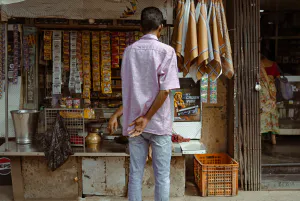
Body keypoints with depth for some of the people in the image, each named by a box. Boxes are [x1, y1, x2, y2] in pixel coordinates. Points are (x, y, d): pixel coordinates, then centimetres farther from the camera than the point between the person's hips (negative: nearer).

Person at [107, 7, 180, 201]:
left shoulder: (129, 50, 6)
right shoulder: (167, 51, -6)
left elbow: (130, 90, 5)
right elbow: (165, 90, -14)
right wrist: (147, 118, -9)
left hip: (134, 123, 4)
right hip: (159, 124, -4)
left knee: (135, 174, 10)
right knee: (162, 176, 5)